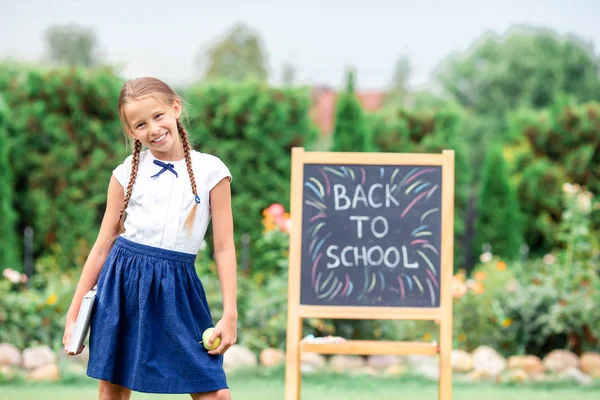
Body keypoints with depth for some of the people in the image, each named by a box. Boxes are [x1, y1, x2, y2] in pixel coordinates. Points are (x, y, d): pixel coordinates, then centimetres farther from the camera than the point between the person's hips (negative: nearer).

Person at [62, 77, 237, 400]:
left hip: (176, 289, -1)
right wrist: (74, 313, 7)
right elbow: (103, 246, 8)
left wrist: (230, 315, -5)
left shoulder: (211, 171, -1)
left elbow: (224, 247, 1)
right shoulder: (127, 173, 3)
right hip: (123, 285, 2)